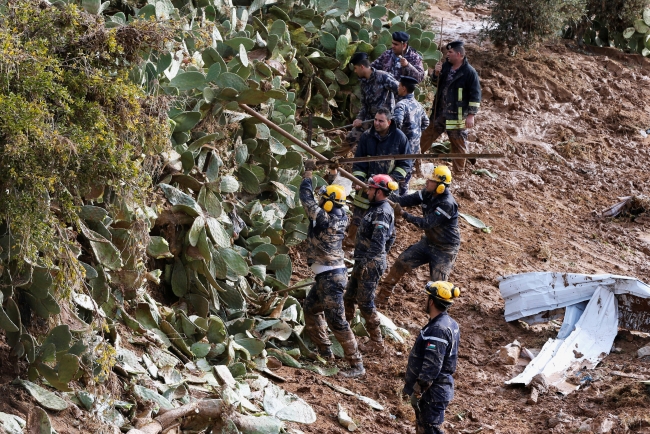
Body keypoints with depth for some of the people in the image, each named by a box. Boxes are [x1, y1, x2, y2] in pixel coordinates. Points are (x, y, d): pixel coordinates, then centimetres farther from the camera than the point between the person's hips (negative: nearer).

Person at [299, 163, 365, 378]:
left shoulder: (325, 219, -21)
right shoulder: (339, 217, 2)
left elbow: (307, 198, -16)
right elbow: (333, 193, 19)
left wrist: (308, 173, -4)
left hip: (330, 278, -10)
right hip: (326, 276, 10)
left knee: (336, 321, -9)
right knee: (311, 310, 25)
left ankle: (356, 365, -7)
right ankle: (325, 351, 34)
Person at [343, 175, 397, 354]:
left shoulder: (382, 213, -20)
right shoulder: (378, 208, 12)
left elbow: (378, 242, -27)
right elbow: (391, 238, 20)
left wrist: (366, 262, -28)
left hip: (371, 264, -10)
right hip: (363, 262, 10)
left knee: (365, 302, -4)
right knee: (349, 297, 19)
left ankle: (377, 342, 4)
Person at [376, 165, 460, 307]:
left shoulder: (447, 204, -29)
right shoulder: (427, 194, -6)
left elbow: (427, 223, -32)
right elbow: (407, 200, -11)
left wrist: (403, 214, -36)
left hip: (445, 249, -8)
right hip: (428, 242, 8)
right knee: (401, 262, 3)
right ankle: (381, 299, 13)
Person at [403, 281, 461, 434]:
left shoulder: (438, 330, -25)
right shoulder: (449, 324, 8)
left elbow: (431, 367, -27)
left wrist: (417, 391, -21)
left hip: (432, 393, -10)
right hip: (439, 388, 10)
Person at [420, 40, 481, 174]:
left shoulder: (469, 72, -15)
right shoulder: (446, 66, 5)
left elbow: (475, 95, -15)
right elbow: (435, 80, 21)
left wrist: (471, 115, -18)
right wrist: (436, 73, -3)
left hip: (457, 116, -7)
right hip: (440, 113, 7)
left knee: (459, 145, 4)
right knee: (426, 136, 14)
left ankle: (459, 172, 16)